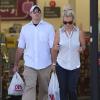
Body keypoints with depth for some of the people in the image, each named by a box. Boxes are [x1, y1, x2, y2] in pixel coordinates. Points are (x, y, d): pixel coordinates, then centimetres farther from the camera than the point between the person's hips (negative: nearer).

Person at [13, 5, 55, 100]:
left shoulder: (49, 27, -3)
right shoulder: (24, 28, 4)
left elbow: (53, 47, -4)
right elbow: (20, 48, 8)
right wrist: (16, 64, 9)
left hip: (45, 65, 0)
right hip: (29, 65, 0)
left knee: (44, 88, 12)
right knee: (29, 87, -11)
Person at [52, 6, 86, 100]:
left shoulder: (79, 32, -4)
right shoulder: (59, 32, -3)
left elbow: (83, 46, 7)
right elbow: (54, 49, 3)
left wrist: (81, 48, -15)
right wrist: (54, 63, -8)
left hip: (74, 66, 0)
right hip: (61, 65, 1)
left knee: (72, 89, 0)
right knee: (63, 89, 6)